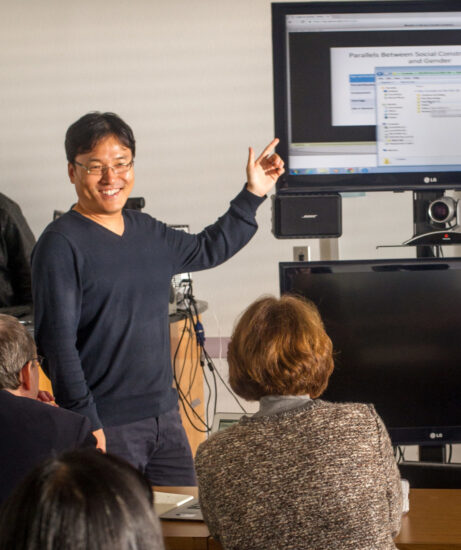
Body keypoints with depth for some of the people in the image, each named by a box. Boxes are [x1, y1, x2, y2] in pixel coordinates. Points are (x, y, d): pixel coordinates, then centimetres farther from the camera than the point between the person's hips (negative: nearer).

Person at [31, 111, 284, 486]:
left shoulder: (148, 232, 11)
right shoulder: (61, 244, -11)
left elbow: (207, 250, 32)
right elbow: (58, 341, -16)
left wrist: (253, 194, 29)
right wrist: (85, 423, -20)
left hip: (165, 416, 7)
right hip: (106, 427, -7)